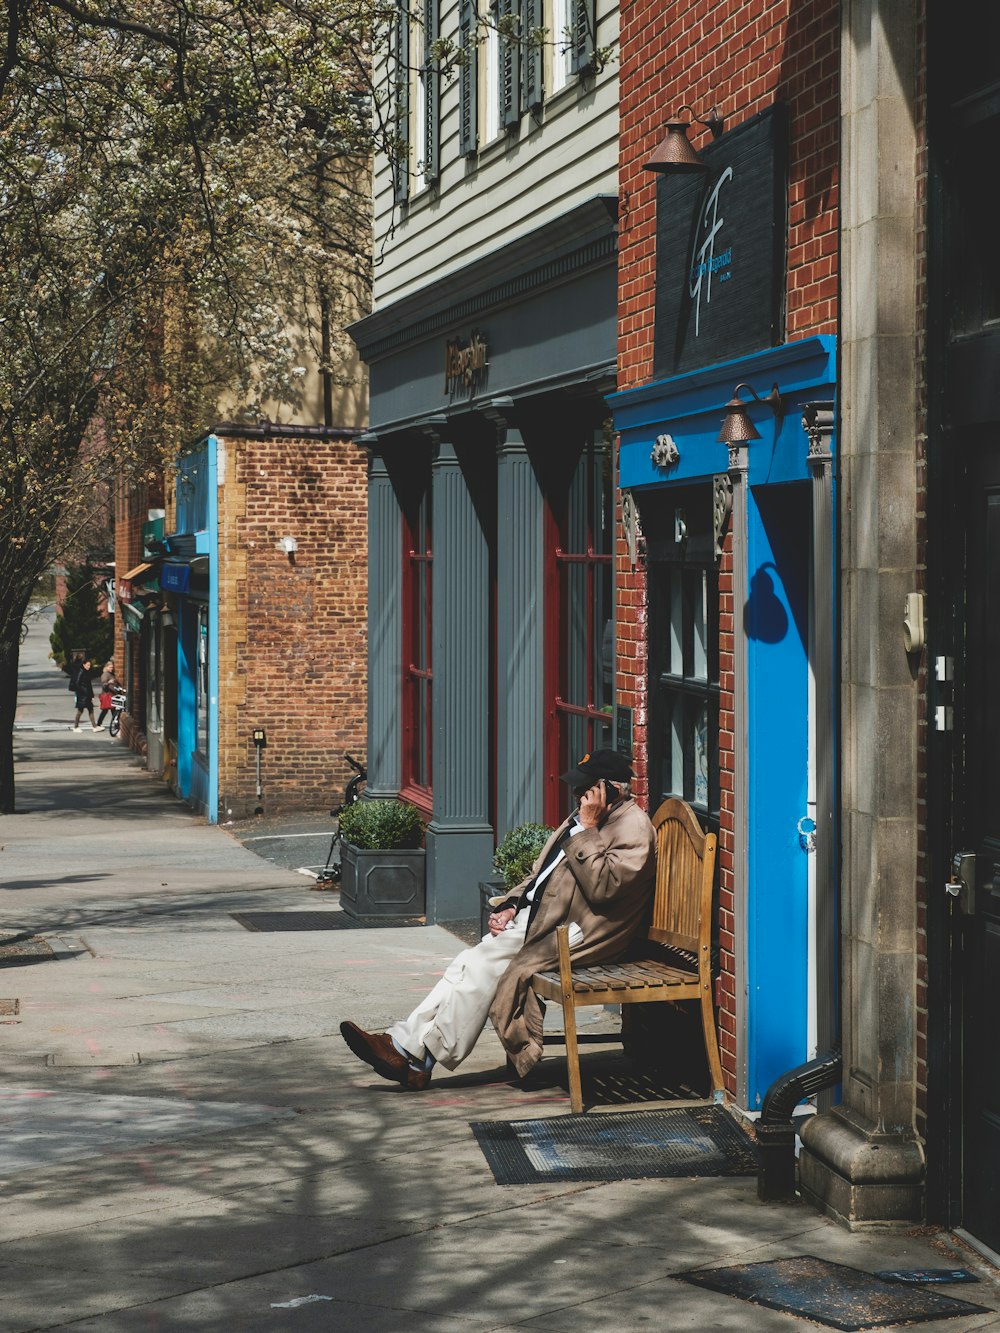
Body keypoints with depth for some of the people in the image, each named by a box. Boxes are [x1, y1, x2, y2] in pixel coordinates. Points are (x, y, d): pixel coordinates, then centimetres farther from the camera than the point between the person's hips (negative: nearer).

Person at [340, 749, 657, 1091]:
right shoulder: (583, 818, 20)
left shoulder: (634, 829, -9)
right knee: (470, 963, -9)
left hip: (574, 934, -9)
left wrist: (588, 830, -18)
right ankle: (406, 1042, -13)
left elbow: (602, 886, -23)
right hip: (533, 917, 9)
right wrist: (510, 906, 7)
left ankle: (414, 1052, -15)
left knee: (484, 966, -20)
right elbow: (539, 873, 24)